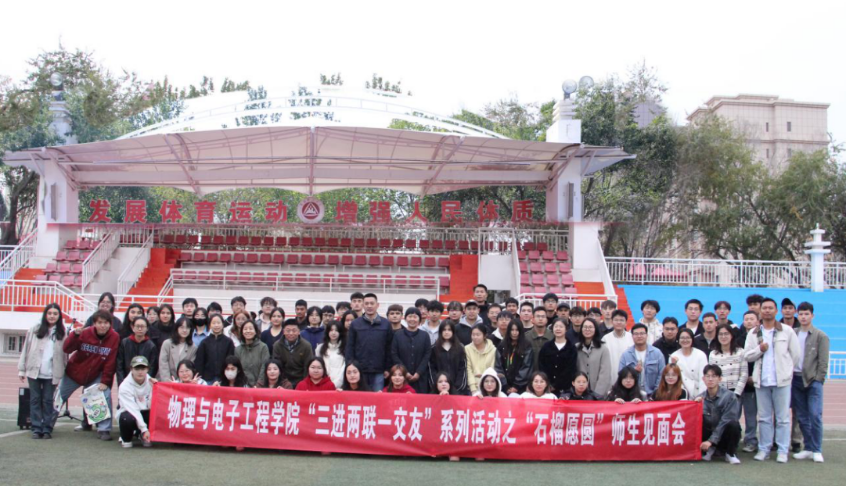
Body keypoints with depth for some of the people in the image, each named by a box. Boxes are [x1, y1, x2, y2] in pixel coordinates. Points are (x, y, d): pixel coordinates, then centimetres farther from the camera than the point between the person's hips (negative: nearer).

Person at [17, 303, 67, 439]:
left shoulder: (61, 334, 3)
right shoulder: (35, 330, 3)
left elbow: (65, 354, 2)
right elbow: (26, 349, 4)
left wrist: (64, 374, -3)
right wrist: (22, 369, 2)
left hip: (51, 374, -1)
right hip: (34, 371, 1)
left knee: (48, 401, 2)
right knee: (35, 400, 4)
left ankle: (47, 429, 7)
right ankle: (36, 428, 9)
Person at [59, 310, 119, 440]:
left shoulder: (114, 337, -18)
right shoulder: (85, 333, -18)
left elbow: (111, 362, -15)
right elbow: (66, 349, -21)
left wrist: (105, 381, -16)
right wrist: (75, 334, -37)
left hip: (96, 375, -1)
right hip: (74, 372, 1)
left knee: (105, 395, -19)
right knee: (59, 396, 13)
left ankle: (104, 429, -12)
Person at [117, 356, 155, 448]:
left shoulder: (151, 382, -6)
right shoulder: (125, 386, -17)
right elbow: (132, 409, -24)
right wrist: (144, 429, -32)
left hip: (146, 412, 3)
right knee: (127, 418, -39)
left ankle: (144, 437, 4)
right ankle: (126, 439, -1)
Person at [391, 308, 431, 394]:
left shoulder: (425, 336, 8)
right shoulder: (397, 335, 6)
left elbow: (427, 356, 2)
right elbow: (394, 355, 1)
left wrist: (418, 373, -8)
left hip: (420, 377, 1)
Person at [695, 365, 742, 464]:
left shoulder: (729, 396, -14)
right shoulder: (701, 398, -2)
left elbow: (725, 422, -18)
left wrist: (711, 441, -21)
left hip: (724, 435, -2)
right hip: (709, 432, 2)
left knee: (733, 424, -34)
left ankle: (730, 453, -5)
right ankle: (709, 450, -1)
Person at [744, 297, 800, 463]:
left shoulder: (787, 331, 2)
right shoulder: (753, 334, 10)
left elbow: (795, 355, 4)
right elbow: (747, 355, 5)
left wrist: (786, 371, 7)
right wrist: (760, 349, -10)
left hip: (782, 380, -3)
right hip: (761, 381, 3)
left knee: (783, 417, 0)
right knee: (764, 417, 8)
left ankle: (783, 451, 6)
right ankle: (764, 449, 14)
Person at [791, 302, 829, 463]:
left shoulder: (820, 336, 2)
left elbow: (823, 361, -2)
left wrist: (818, 380, -8)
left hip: (813, 380, -3)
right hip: (796, 379, 3)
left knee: (815, 415, -10)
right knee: (802, 417, 7)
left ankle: (817, 450, -2)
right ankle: (808, 448, 14)